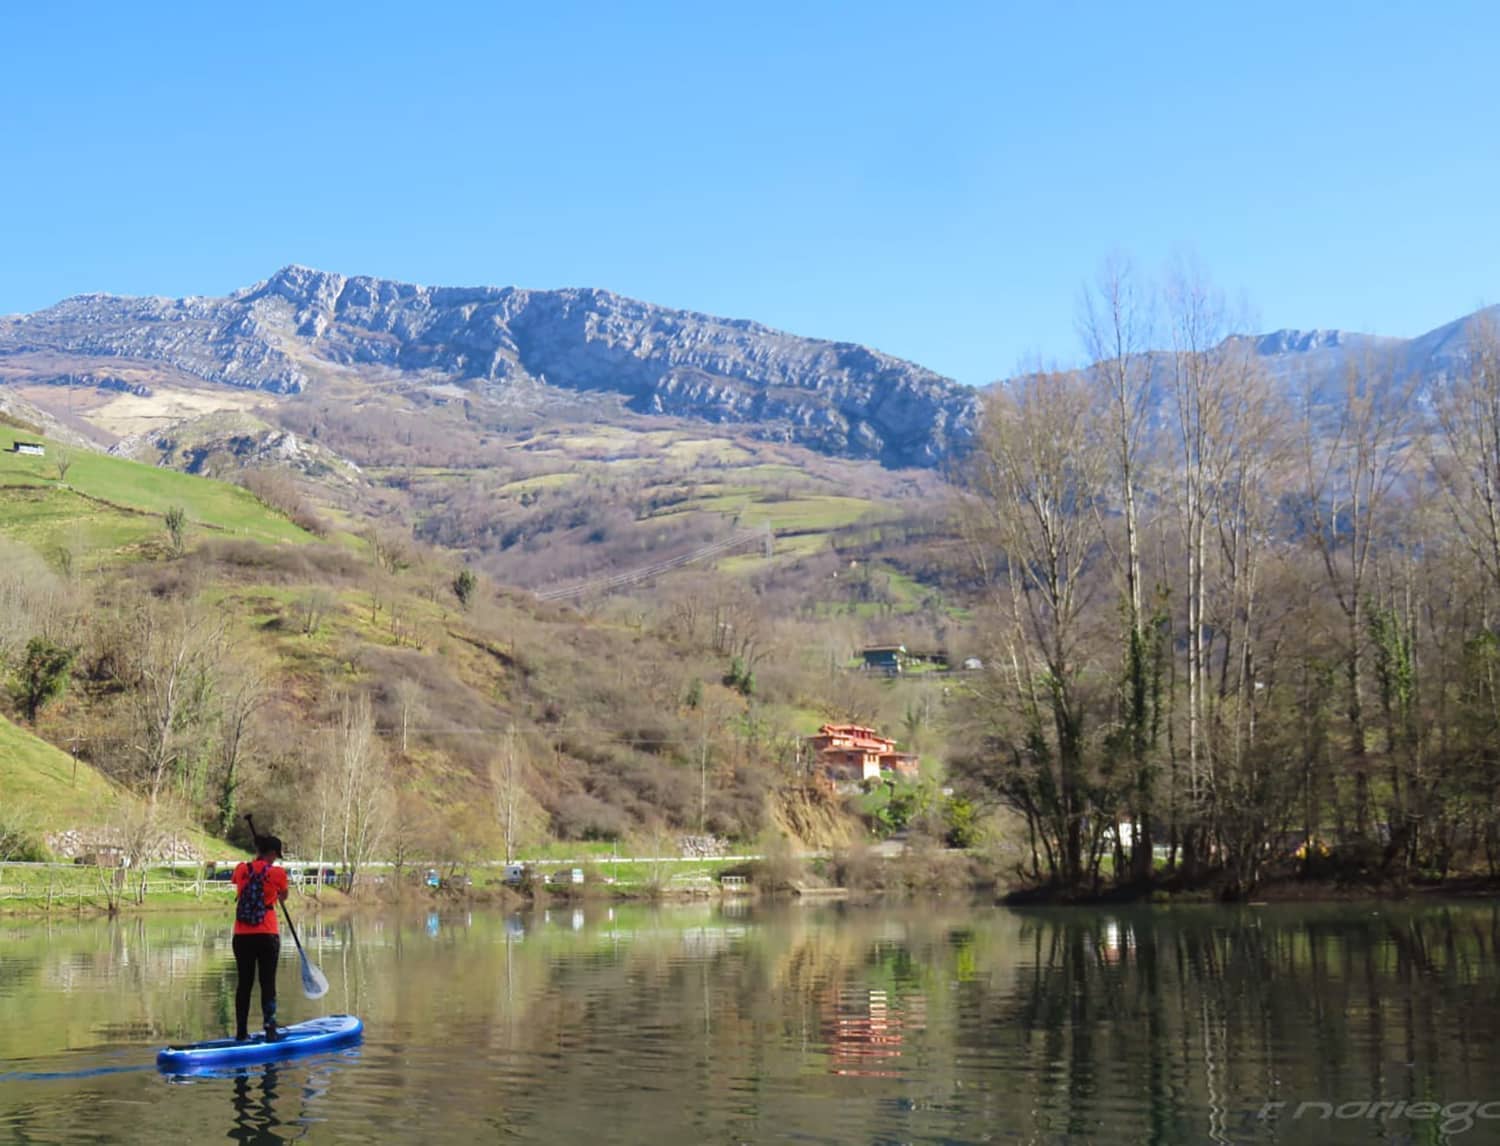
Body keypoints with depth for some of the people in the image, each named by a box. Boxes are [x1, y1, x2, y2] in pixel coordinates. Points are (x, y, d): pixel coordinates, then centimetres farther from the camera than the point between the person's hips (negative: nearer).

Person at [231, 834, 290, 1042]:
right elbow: (283, 897, 13)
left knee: (244, 984, 10)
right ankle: (270, 1030, -1)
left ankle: (241, 1032, 12)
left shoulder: (242, 869, 2)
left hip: (242, 937, 3)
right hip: (267, 936, -3)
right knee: (268, 983, 2)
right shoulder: (277, 873, -5)